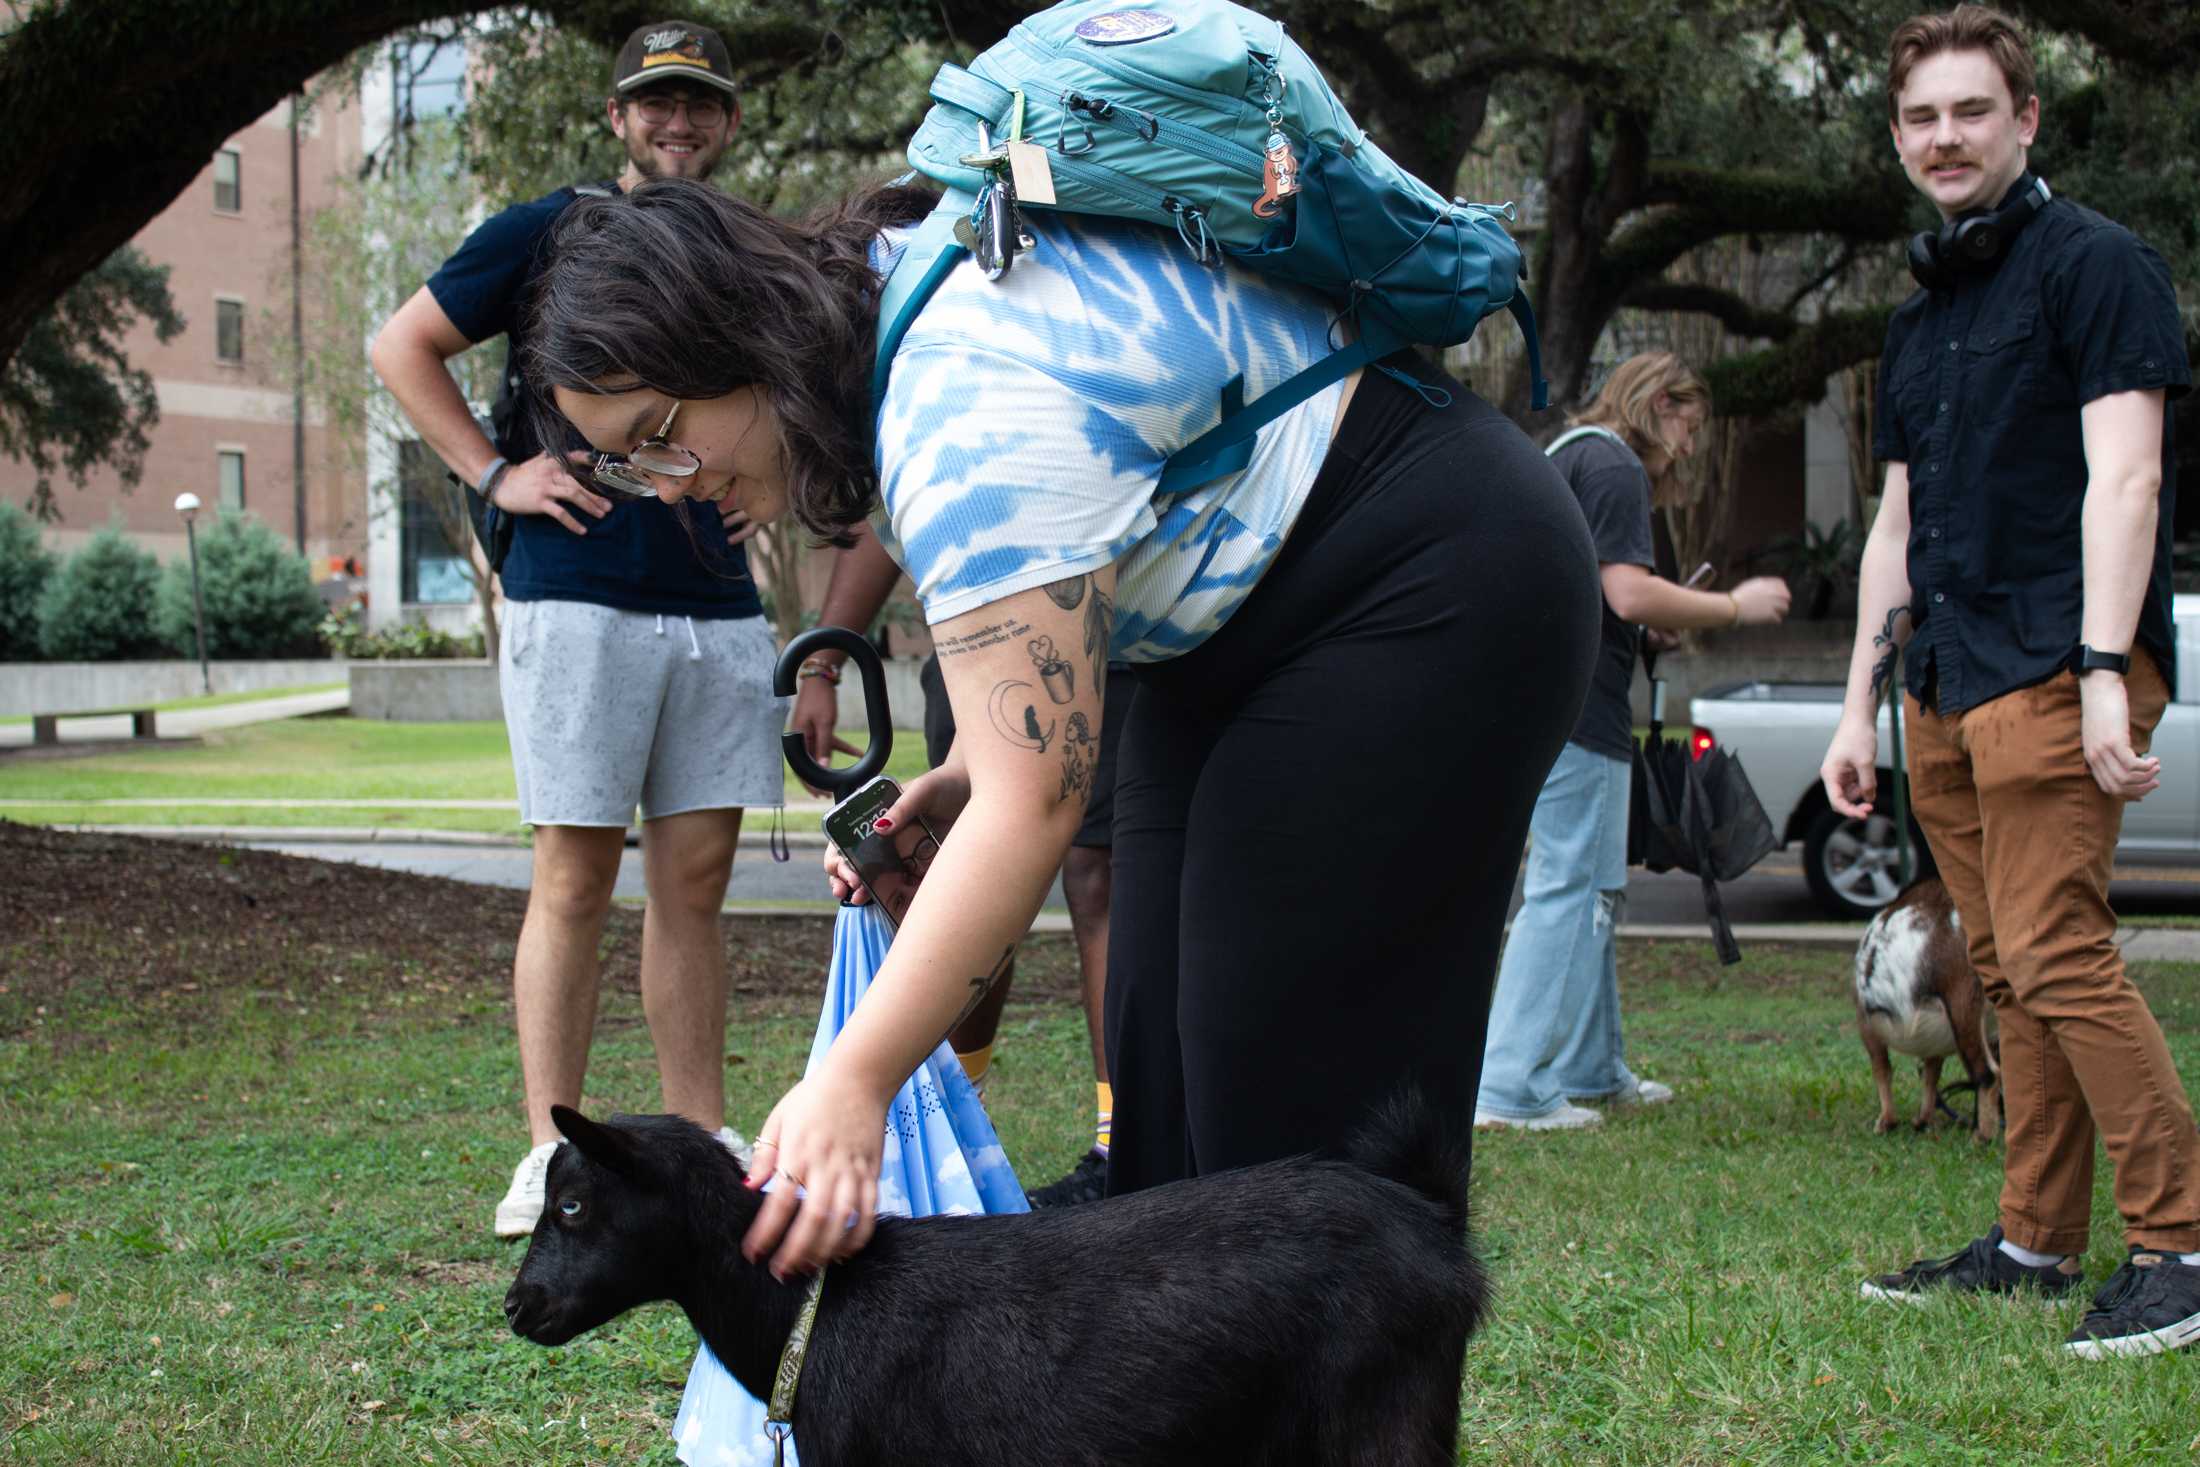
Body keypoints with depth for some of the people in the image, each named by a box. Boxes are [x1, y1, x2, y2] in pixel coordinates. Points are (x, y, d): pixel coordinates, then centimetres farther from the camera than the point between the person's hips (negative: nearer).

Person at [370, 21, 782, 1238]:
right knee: (575, 878, -5)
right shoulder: (549, 233, 2)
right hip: (578, 598, -4)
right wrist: (496, 473, -4)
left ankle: (703, 1147, 11)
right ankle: (552, 1156, -1)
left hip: (719, 606, 5)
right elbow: (402, 347, 4)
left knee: (696, 880, 6)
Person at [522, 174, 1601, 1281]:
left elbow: (1035, 800, -36)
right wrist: (963, 773, -5)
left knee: (1296, 1068, -12)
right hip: (1247, 619, 10)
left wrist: (854, 1082, -38)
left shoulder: (974, 409, -31)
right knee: (1159, 1036, 6)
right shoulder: (876, 290, -1)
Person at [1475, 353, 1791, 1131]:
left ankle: (1592, 1069, 23)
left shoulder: (1565, 457, 23)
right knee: (1567, 887, -9)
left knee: (1597, 889, 17)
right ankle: (1510, 1087, -11)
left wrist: (1658, 622, 17)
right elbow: (1630, 593, -19)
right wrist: (1736, 606, -7)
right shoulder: (1614, 467, -9)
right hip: (1576, 707, -11)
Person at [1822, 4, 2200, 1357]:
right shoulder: (1921, 316, 21)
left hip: (2052, 671, -8)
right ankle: (2038, 1244, 12)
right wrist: (1861, 707, 21)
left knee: (2056, 953, -15)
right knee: (2012, 973, 8)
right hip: (1946, 686, 8)